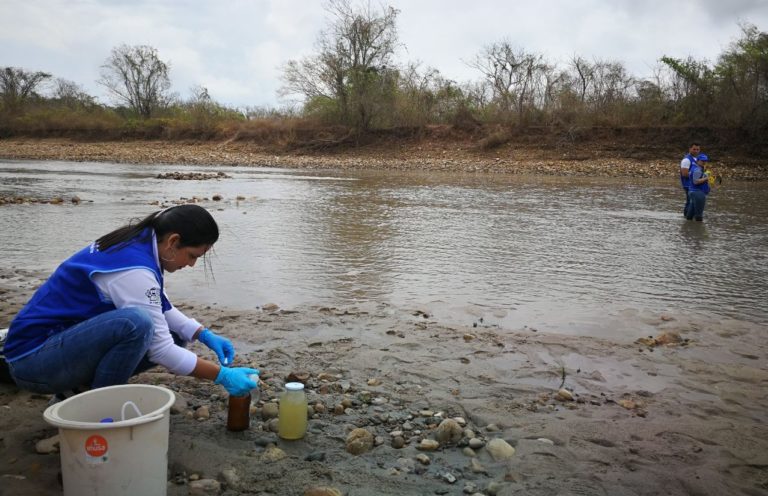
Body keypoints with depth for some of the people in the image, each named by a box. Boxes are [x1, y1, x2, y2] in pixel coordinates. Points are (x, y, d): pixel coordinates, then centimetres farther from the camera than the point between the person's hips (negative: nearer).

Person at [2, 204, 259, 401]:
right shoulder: (134, 269, -27)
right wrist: (223, 375, -16)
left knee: (173, 333, 3)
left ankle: (79, 390, 8)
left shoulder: (135, 244, 0)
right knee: (136, 323, -34)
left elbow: (161, 310, 12)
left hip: (66, 340, 9)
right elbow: (160, 350, -23)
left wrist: (205, 335, -1)